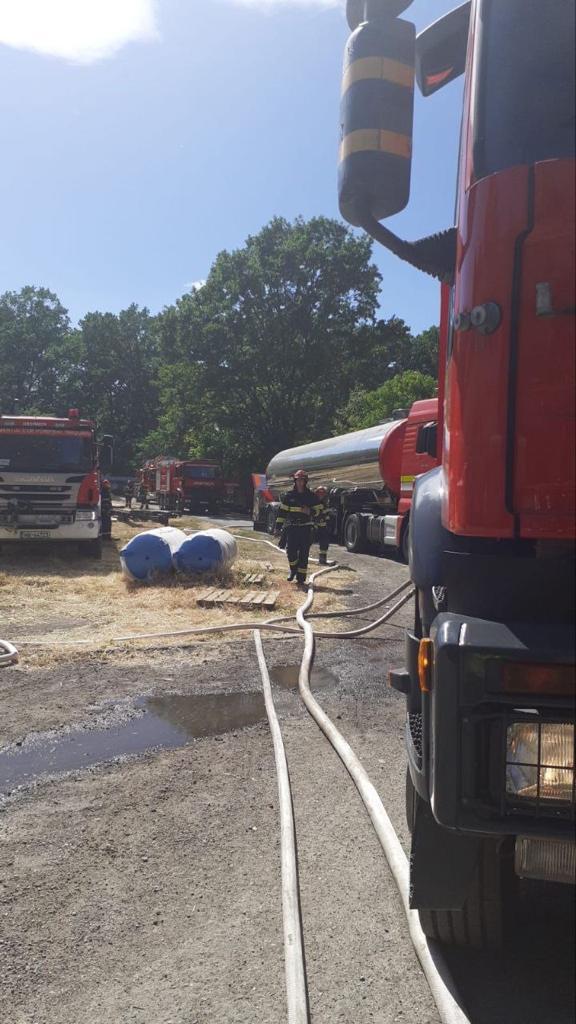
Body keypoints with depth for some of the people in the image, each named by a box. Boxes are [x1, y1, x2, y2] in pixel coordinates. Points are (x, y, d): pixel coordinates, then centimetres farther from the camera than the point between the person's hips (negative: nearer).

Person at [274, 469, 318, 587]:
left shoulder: (311, 496, 5)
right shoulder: (288, 496, 6)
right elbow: (282, 511, 6)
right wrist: (278, 527, 2)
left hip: (306, 528, 0)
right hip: (292, 527, 0)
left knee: (303, 554, 0)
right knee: (291, 551, -7)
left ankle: (301, 579, 6)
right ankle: (293, 569, 23)